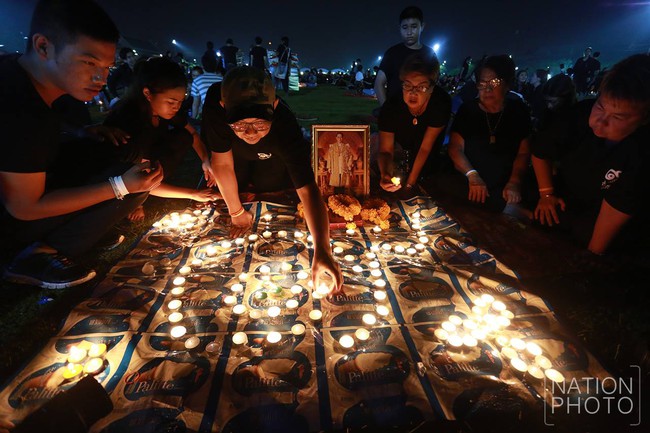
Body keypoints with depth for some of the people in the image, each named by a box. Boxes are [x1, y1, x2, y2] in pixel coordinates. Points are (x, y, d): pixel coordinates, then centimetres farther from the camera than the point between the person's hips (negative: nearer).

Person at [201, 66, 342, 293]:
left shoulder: (285, 126, -46)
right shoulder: (215, 105, -44)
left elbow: (307, 189, -51)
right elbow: (222, 163, -33)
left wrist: (322, 249, -61)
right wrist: (236, 212, -22)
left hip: (272, 157, -1)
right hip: (232, 151, 1)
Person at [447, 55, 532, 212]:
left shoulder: (518, 111, 7)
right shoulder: (467, 110, 3)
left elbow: (523, 152, 6)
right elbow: (455, 148, -3)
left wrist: (515, 182, -10)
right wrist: (472, 175, -16)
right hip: (467, 188, 0)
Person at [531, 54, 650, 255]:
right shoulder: (582, 113, -16)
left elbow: (617, 207, -24)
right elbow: (541, 149, -1)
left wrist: (592, 254, -22)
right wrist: (546, 193, -4)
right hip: (561, 207, 5)